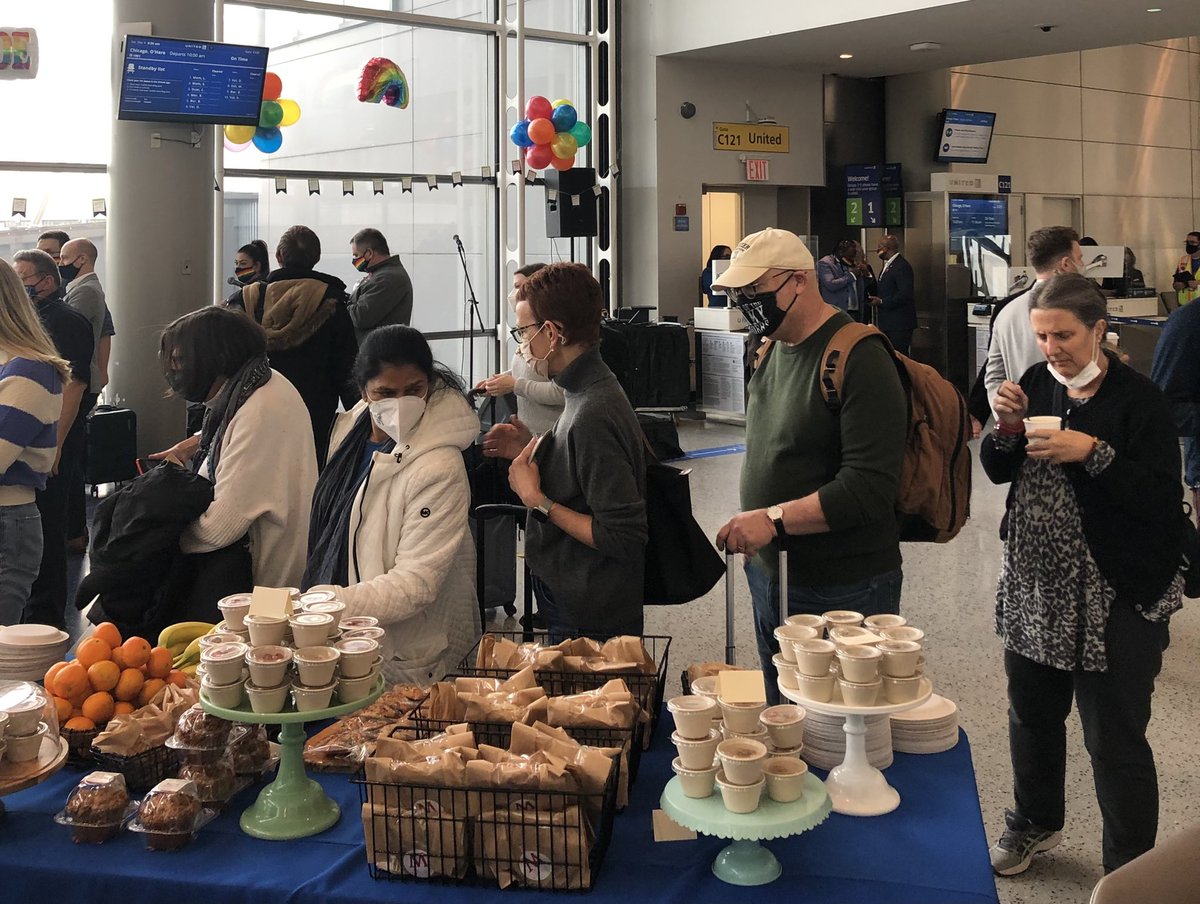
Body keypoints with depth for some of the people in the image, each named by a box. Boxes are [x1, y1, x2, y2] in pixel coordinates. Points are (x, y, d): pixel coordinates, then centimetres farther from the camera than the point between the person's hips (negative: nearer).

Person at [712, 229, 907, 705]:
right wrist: (750, 535, 9)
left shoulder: (860, 359, -18)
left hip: (842, 594, -8)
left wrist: (774, 518, -26)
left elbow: (869, 488, -25)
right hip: (769, 575, 8)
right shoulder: (773, 349, 10)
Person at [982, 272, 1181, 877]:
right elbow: (998, 472, 8)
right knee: (1032, 715, 21)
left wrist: (1094, 453, -27)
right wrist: (1006, 428, -11)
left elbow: (1162, 498, -18)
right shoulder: (1038, 383, 4)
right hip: (1034, 588, 6)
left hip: (1115, 599, -6)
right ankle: (1035, 822, 44)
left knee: (1114, 741, 0)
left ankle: (1130, 873, 16)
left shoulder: (1138, 400, -13)